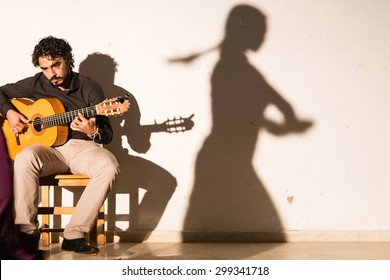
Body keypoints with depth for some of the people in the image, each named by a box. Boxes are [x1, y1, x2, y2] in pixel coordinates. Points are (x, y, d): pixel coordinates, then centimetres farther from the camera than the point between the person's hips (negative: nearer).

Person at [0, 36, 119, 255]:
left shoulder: (89, 87, 2)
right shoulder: (36, 84, 8)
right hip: (49, 148, 1)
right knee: (25, 159, -35)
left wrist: (92, 131, -23)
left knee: (109, 166, -34)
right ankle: (26, 233, -27)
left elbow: (108, 135, 1)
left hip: (83, 146, -1)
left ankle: (74, 234, -29)